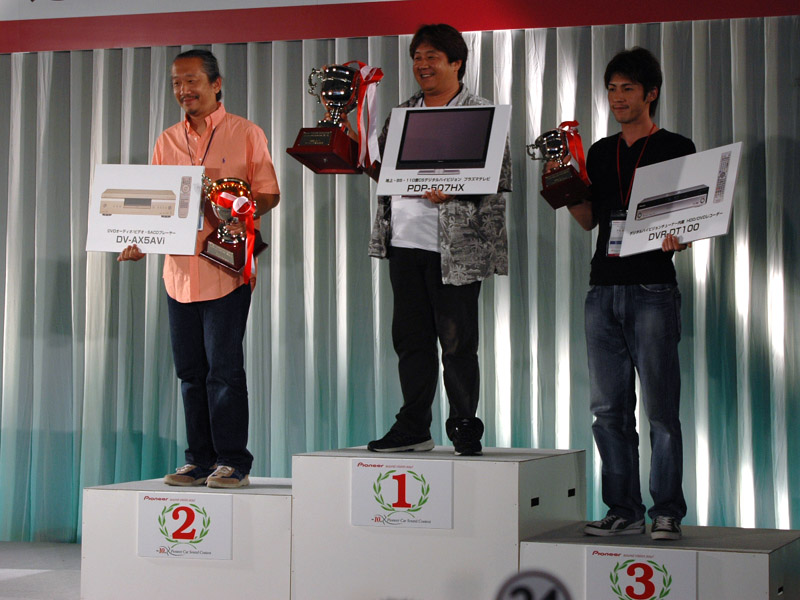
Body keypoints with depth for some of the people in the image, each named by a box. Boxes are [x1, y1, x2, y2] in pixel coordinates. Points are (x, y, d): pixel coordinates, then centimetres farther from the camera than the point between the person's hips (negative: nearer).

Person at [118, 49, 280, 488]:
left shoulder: (246, 134, 2)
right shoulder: (167, 141, 14)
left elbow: (269, 193, 1)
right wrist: (138, 240, -2)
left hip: (226, 267, -5)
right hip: (179, 269, 5)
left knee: (223, 367, -7)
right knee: (190, 370, 8)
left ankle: (232, 463, 0)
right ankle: (200, 461, 16)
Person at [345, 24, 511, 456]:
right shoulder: (403, 112, 17)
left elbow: (497, 176, -8)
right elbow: (384, 170, 20)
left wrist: (451, 189, -22)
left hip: (455, 246, -6)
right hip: (404, 240, 6)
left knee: (457, 340, -2)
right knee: (410, 337, 9)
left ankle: (464, 428, 9)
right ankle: (413, 428, 17)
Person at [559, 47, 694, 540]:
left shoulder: (677, 149, 3)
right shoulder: (600, 153, 18)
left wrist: (679, 238, -20)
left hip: (653, 290, -5)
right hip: (604, 291, 5)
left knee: (661, 410, -5)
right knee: (609, 408, 5)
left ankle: (667, 512, 2)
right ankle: (625, 510, 12)